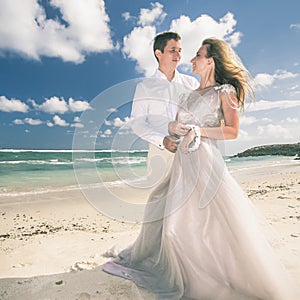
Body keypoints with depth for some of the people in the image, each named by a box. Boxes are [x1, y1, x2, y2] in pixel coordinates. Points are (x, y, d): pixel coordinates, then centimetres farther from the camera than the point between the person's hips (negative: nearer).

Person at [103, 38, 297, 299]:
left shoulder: (225, 91, 1)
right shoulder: (188, 95, 20)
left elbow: (232, 131, -9)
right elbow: (174, 127, 16)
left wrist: (197, 130, -13)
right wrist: (176, 128, -6)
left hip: (206, 159, -6)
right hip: (184, 160, 7)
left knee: (219, 219, -2)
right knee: (172, 215, 11)